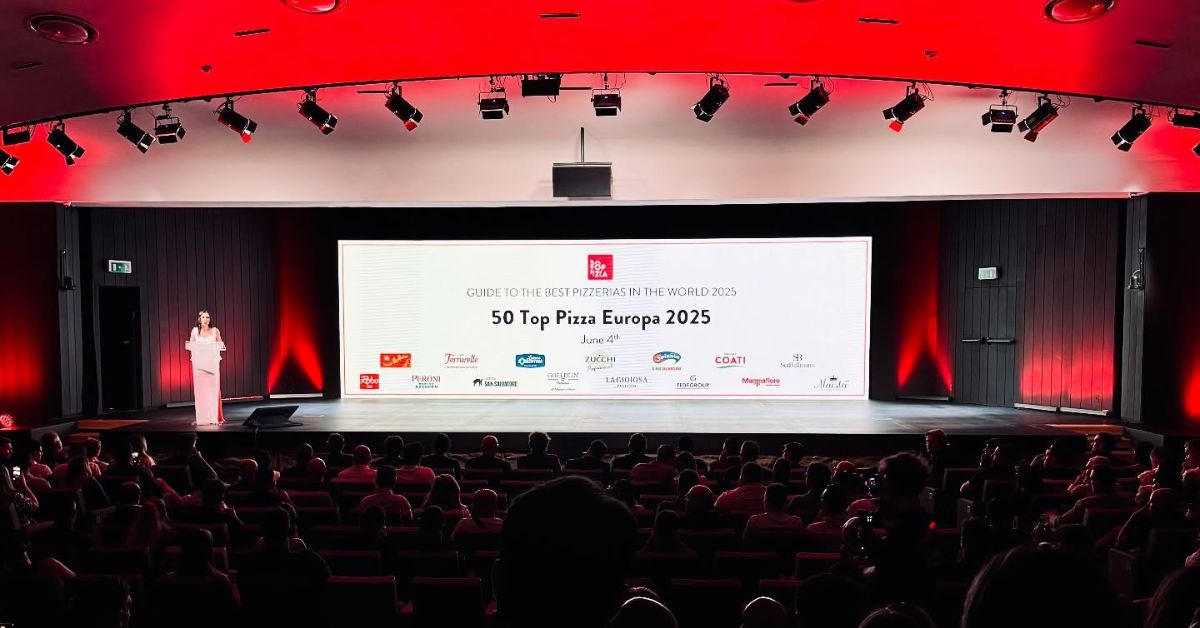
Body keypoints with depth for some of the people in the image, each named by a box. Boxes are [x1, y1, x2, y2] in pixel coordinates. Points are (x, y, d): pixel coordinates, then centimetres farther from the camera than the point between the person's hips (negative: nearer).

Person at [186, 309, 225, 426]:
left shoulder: (215, 331, 3)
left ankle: (214, 417, 2)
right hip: (199, 363, 1)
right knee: (200, 390, 0)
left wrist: (220, 346, -14)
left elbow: (220, 345, 7)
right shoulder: (195, 331, 5)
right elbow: (190, 346, 8)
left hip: (212, 363, -1)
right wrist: (189, 345, -13)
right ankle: (202, 418, 6)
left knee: (213, 389, -3)